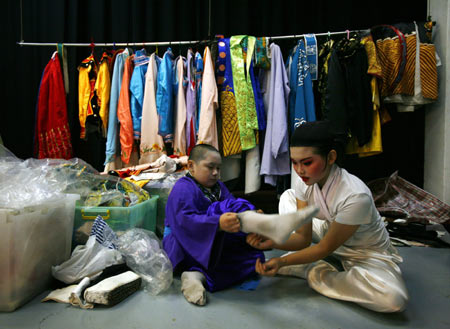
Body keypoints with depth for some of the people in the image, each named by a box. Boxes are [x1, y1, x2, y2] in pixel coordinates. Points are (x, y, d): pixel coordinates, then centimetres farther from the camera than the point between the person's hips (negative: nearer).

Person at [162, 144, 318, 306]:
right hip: (185, 246, -8)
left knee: (254, 256, -12)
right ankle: (272, 224, -59)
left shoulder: (217, 186, 18)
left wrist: (254, 217, -19)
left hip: (212, 248, 9)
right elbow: (184, 220, -28)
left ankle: (196, 275, -26)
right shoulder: (183, 189, -10)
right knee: (228, 208, -29)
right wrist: (218, 223, -44)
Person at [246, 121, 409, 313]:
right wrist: (272, 241, -32)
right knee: (288, 196, 0)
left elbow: (325, 248, -26)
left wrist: (282, 262, -30)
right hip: (330, 233, 5)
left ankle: (313, 273, -16)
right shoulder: (304, 182, -17)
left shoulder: (356, 196, -37)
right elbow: (303, 237, -14)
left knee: (394, 299, -35)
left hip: (368, 254, -4)